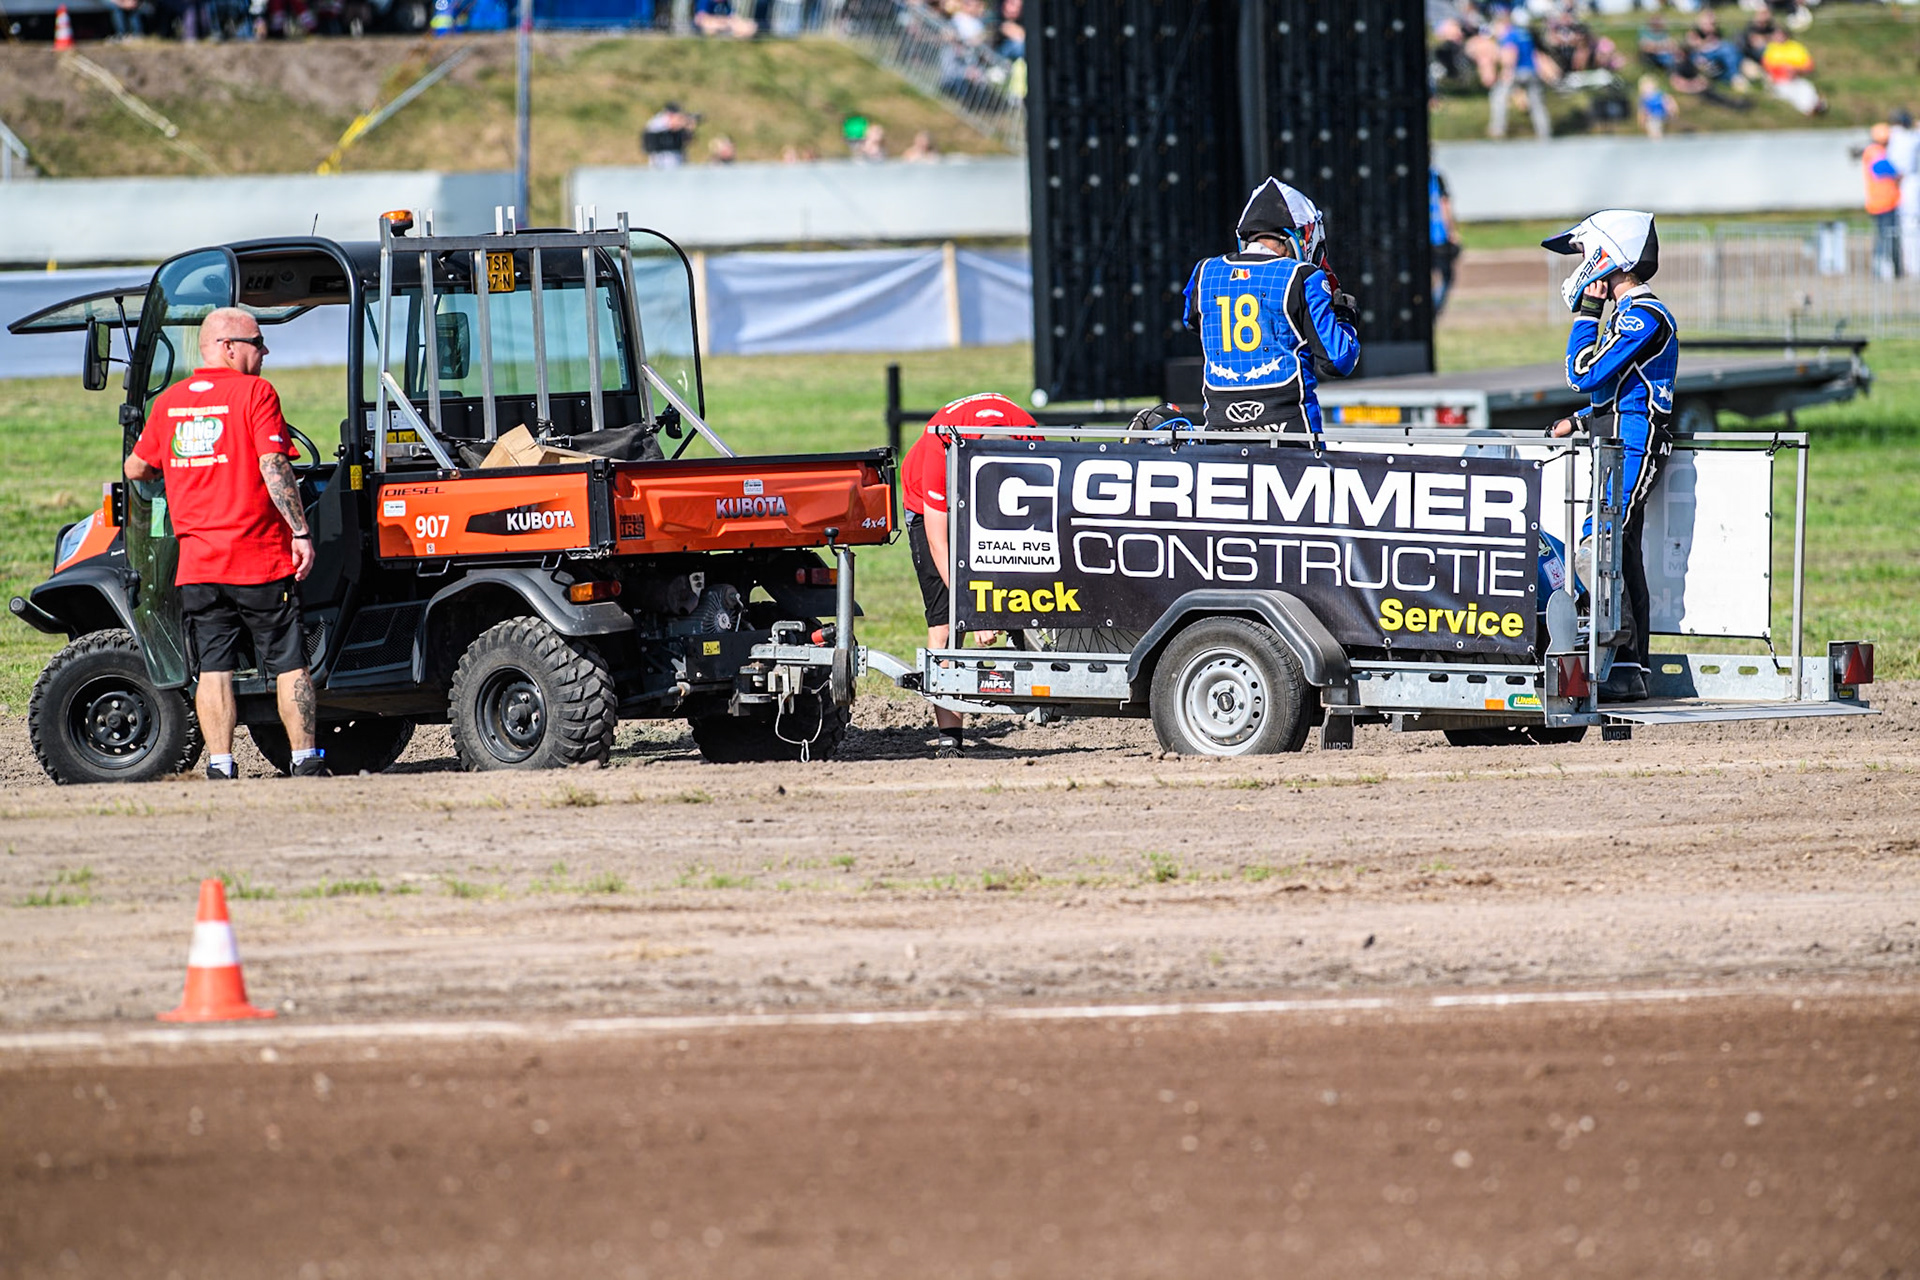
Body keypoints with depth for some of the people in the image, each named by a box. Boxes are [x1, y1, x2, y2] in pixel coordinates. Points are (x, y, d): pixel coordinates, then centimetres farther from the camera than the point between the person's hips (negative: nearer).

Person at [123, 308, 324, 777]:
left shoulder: (168, 403, 9)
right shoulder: (255, 392, -7)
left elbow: (136, 468, 19)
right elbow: (274, 466, -16)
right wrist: (300, 532, -15)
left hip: (197, 563, 4)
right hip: (261, 556, -4)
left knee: (213, 669, 5)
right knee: (289, 664, 5)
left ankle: (220, 770, 0)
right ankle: (305, 761, 5)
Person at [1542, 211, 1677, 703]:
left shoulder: (1642, 315, -14)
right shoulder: (1631, 312, 18)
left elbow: (1585, 374, -19)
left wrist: (1586, 314, -10)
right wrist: (1581, 421, 16)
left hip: (1631, 445, -10)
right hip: (1618, 443, 10)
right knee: (1620, 551, 9)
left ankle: (1624, 664, -16)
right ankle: (1631, 668, 11)